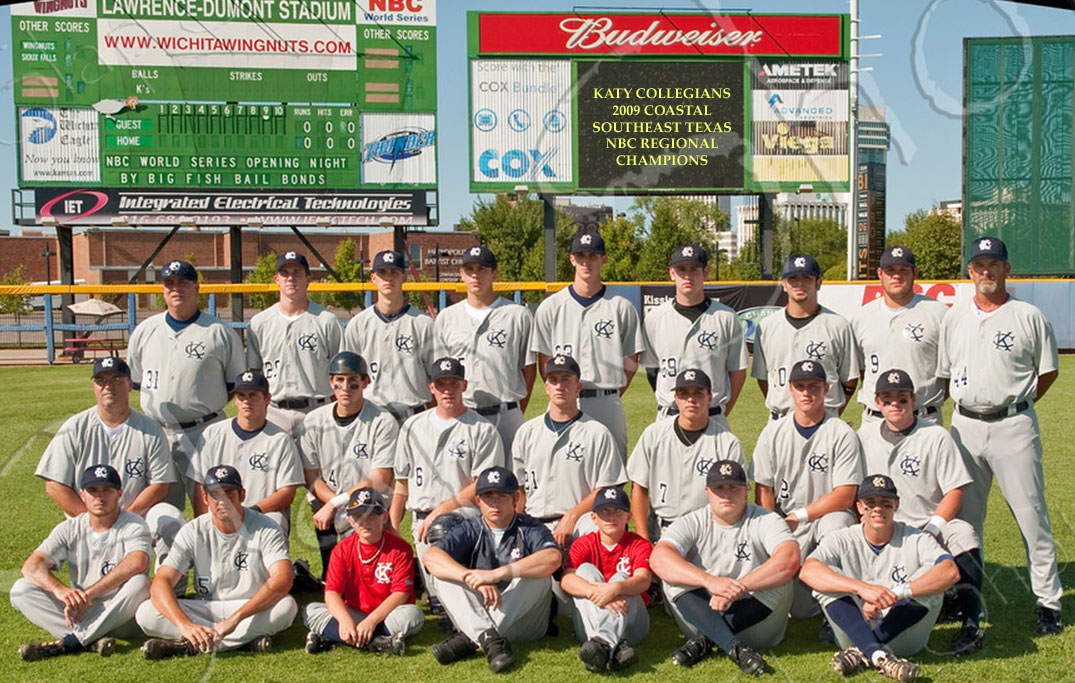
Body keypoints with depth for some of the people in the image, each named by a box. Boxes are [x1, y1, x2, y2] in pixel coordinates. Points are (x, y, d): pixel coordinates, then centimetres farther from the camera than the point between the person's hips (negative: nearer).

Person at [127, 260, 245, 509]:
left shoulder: (220, 332, 2)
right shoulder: (144, 331, 13)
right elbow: (135, 380, 20)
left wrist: (206, 403, -5)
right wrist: (155, 403, 6)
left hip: (204, 433, -4)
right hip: (156, 432, 4)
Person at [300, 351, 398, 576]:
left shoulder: (383, 422, -5)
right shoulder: (313, 422, 5)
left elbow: (379, 481, -9)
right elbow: (312, 479, 3)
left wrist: (335, 503, -15)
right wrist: (344, 510, -13)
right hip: (326, 507, 2)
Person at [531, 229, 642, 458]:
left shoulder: (622, 307, 6)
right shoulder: (550, 307, 7)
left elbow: (631, 361, 8)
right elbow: (544, 360, 8)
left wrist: (611, 396, 1)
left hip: (608, 406, 0)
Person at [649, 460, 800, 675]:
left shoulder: (765, 521, -3)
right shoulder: (693, 523, -1)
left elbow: (790, 560, -25)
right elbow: (658, 557, -21)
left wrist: (738, 587, -35)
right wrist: (709, 580, -36)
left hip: (754, 623, -1)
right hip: (703, 617, 1)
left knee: (779, 580, -26)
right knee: (674, 577, -21)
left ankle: (706, 640, -22)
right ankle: (734, 647, -34)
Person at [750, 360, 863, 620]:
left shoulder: (842, 434, -7)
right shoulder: (773, 432, 3)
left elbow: (845, 496, -12)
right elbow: (763, 490, 4)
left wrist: (799, 516, -17)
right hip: (785, 523, 2)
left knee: (835, 525, -39)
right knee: (798, 608, -16)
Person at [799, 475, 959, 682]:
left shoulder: (915, 540, -1)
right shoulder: (842, 540, -1)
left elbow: (951, 572, -22)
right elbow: (807, 570, -21)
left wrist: (896, 593, -32)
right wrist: (862, 588, -35)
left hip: (903, 637, 0)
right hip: (856, 632, 1)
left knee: (929, 575, -21)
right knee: (827, 575, -19)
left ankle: (860, 652, -24)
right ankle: (879, 656, -36)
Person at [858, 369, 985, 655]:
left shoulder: (936, 436, -3)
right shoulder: (865, 435, 7)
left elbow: (955, 491, -7)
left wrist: (931, 529, -20)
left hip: (931, 522, -2)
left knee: (964, 535, -33)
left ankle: (971, 625, -25)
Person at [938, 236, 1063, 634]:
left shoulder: (1029, 317, 0)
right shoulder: (954, 318, 10)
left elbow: (1048, 371, 6)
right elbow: (943, 372, 15)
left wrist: (1014, 403, 3)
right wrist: (970, 404, 7)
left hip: (1014, 426, -3)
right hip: (965, 425, 4)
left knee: (1031, 515, -2)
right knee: (964, 515, 9)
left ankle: (1049, 601, 7)